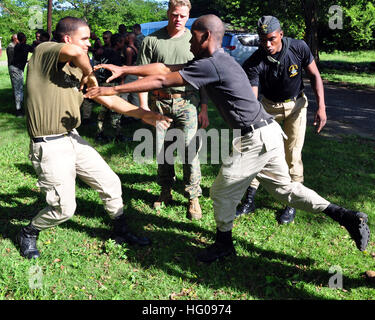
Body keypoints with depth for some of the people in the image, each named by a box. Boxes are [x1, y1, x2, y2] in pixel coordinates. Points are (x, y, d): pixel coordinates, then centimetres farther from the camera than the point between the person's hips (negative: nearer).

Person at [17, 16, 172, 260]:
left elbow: (109, 99, 12)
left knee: (110, 183, 11)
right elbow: (74, 51, -34)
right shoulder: (43, 52, -11)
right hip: (49, 146, -8)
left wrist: (144, 114, 8)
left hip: (74, 139, 8)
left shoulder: (78, 70, 10)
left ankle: (121, 232, 31)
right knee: (64, 208, -3)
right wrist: (89, 73, -13)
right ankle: (28, 233, 26)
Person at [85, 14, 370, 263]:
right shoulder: (217, 60, 12)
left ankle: (224, 244, 29)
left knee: (223, 191, 7)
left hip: (255, 139, -10)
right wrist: (123, 70, 11)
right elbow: (165, 68, 12)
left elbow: (161, 81, -18)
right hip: (269, 132, 10)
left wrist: (112, 90, -12)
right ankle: (348, 217, 20)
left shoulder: (210, 65, -17)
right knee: (285, 188, 18)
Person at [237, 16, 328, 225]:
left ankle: (292, 204, 9)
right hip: (269, 106, 1)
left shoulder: (299, 48, -20)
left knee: (293, 154, -5)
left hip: (296, 105, -1)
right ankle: (249, 201, 10)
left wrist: (321, 107, -15)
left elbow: (315, 76, -7)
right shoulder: (254, 63, -23)